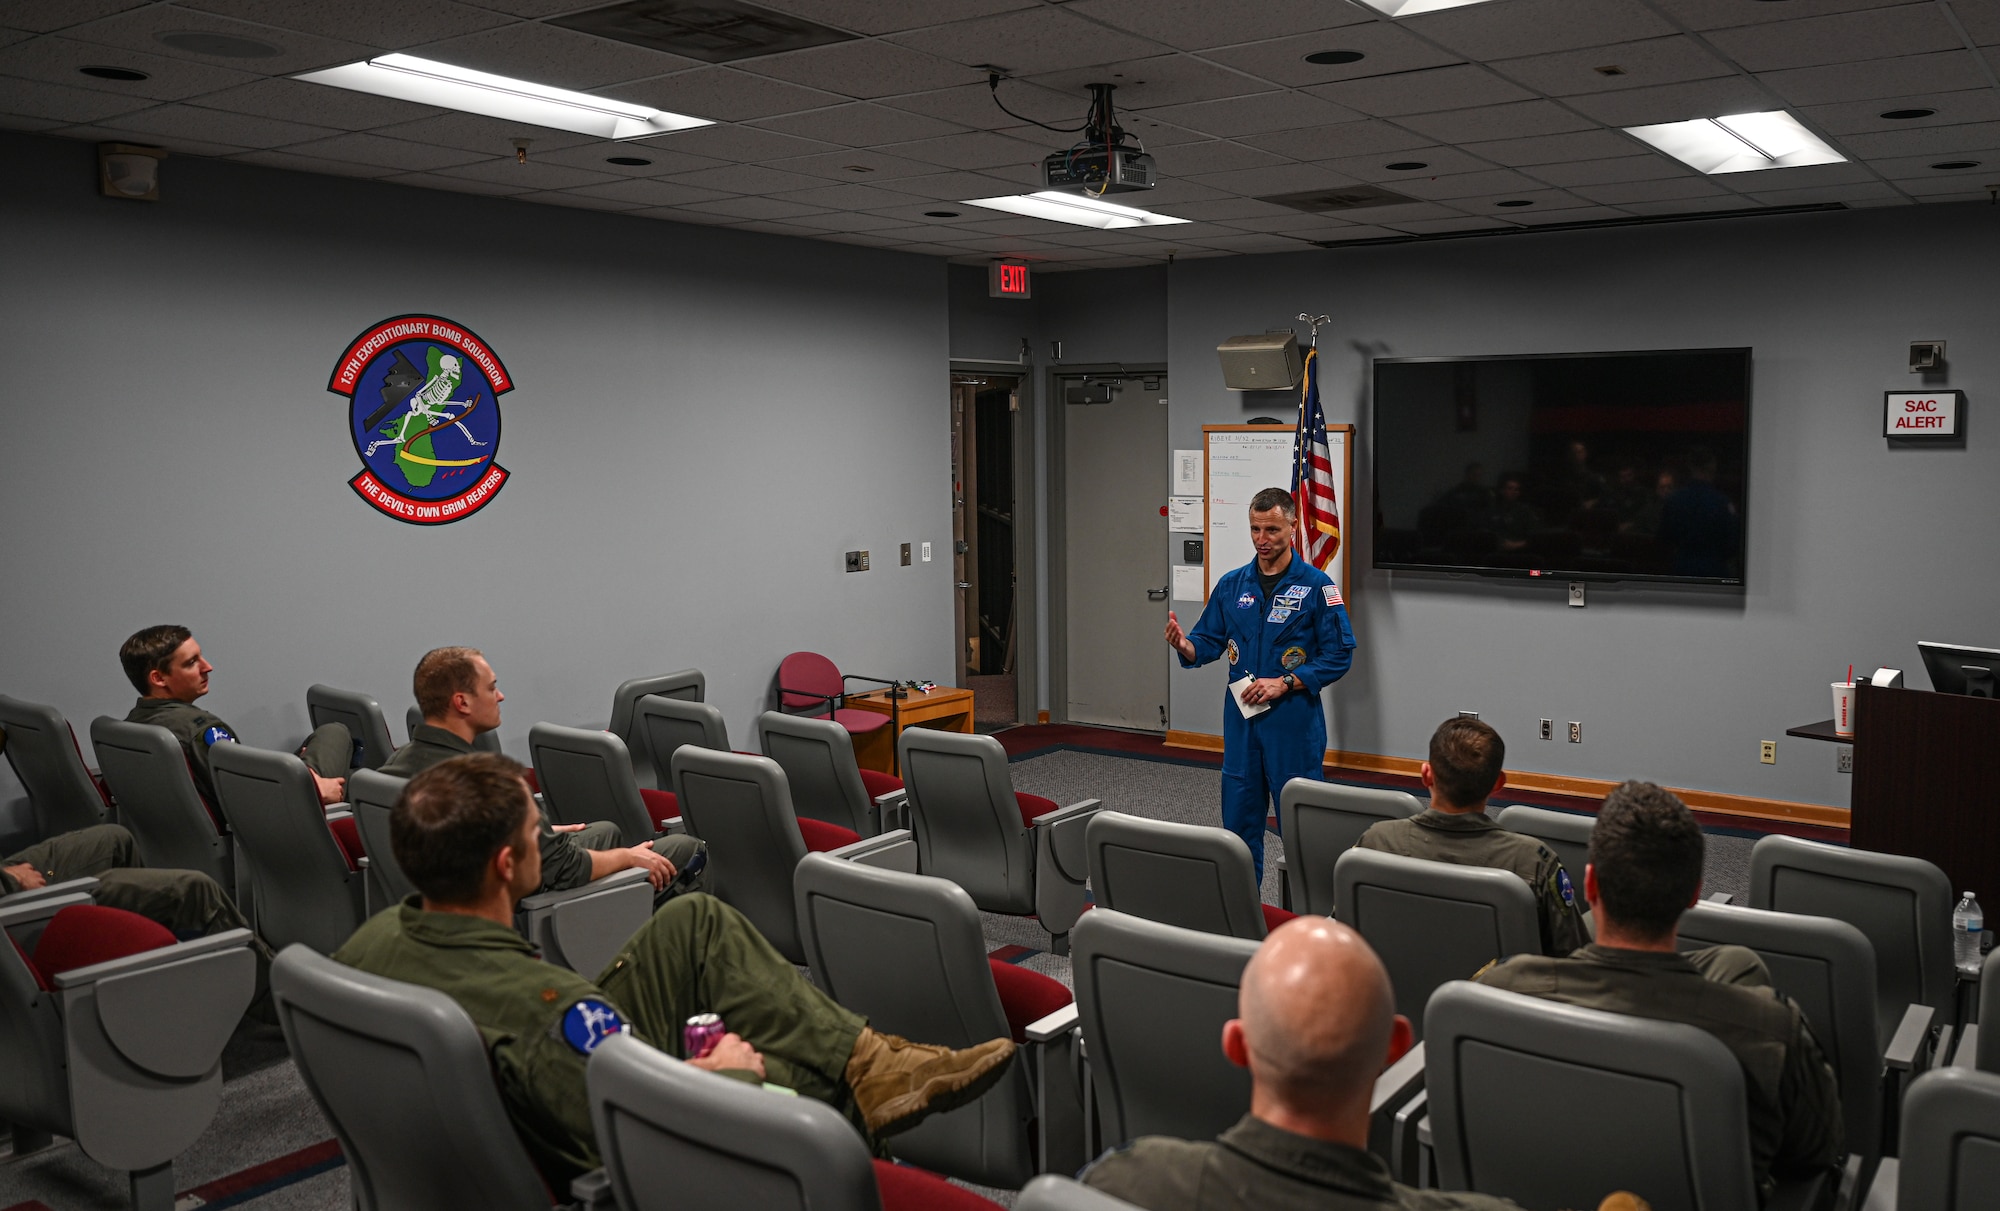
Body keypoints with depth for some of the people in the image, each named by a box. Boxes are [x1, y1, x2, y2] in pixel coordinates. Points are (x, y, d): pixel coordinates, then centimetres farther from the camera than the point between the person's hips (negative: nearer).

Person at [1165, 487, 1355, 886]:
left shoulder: (1316, 585, -6)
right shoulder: (1232, 584, 8)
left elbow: (1339, 654, -8)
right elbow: (1209, 641, 11)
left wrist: (1283, 683, -16)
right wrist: (1185, 646, -12)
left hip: (1294, 718, -4)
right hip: (1241, 717, 4)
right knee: (1239, 817, 10)